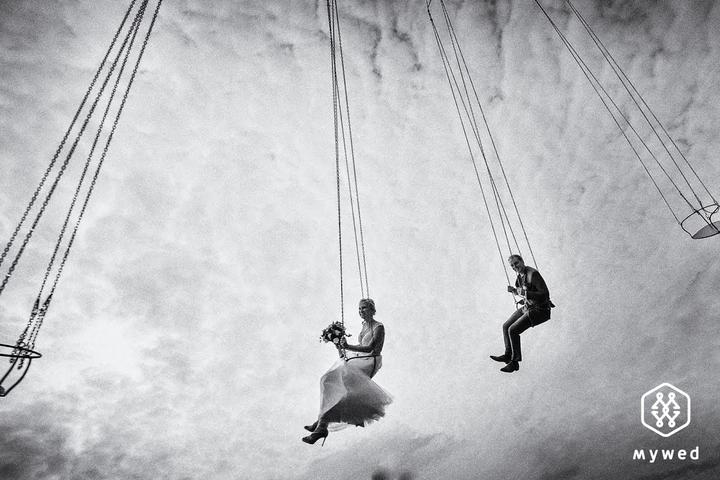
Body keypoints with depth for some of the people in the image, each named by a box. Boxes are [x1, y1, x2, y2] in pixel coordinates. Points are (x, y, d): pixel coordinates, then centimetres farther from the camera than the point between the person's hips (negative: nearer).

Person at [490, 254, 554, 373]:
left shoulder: (533, 274, -22)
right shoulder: (520, 275, 6)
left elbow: (545, 294, -25)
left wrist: (525, 293, -32)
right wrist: (514, 290, 1)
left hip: (539, 310, -9)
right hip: (527, 307, 9)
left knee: (513, 330, -15)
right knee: (506, 326, 8)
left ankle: (515, 362, -2)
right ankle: (508, 355, 20)